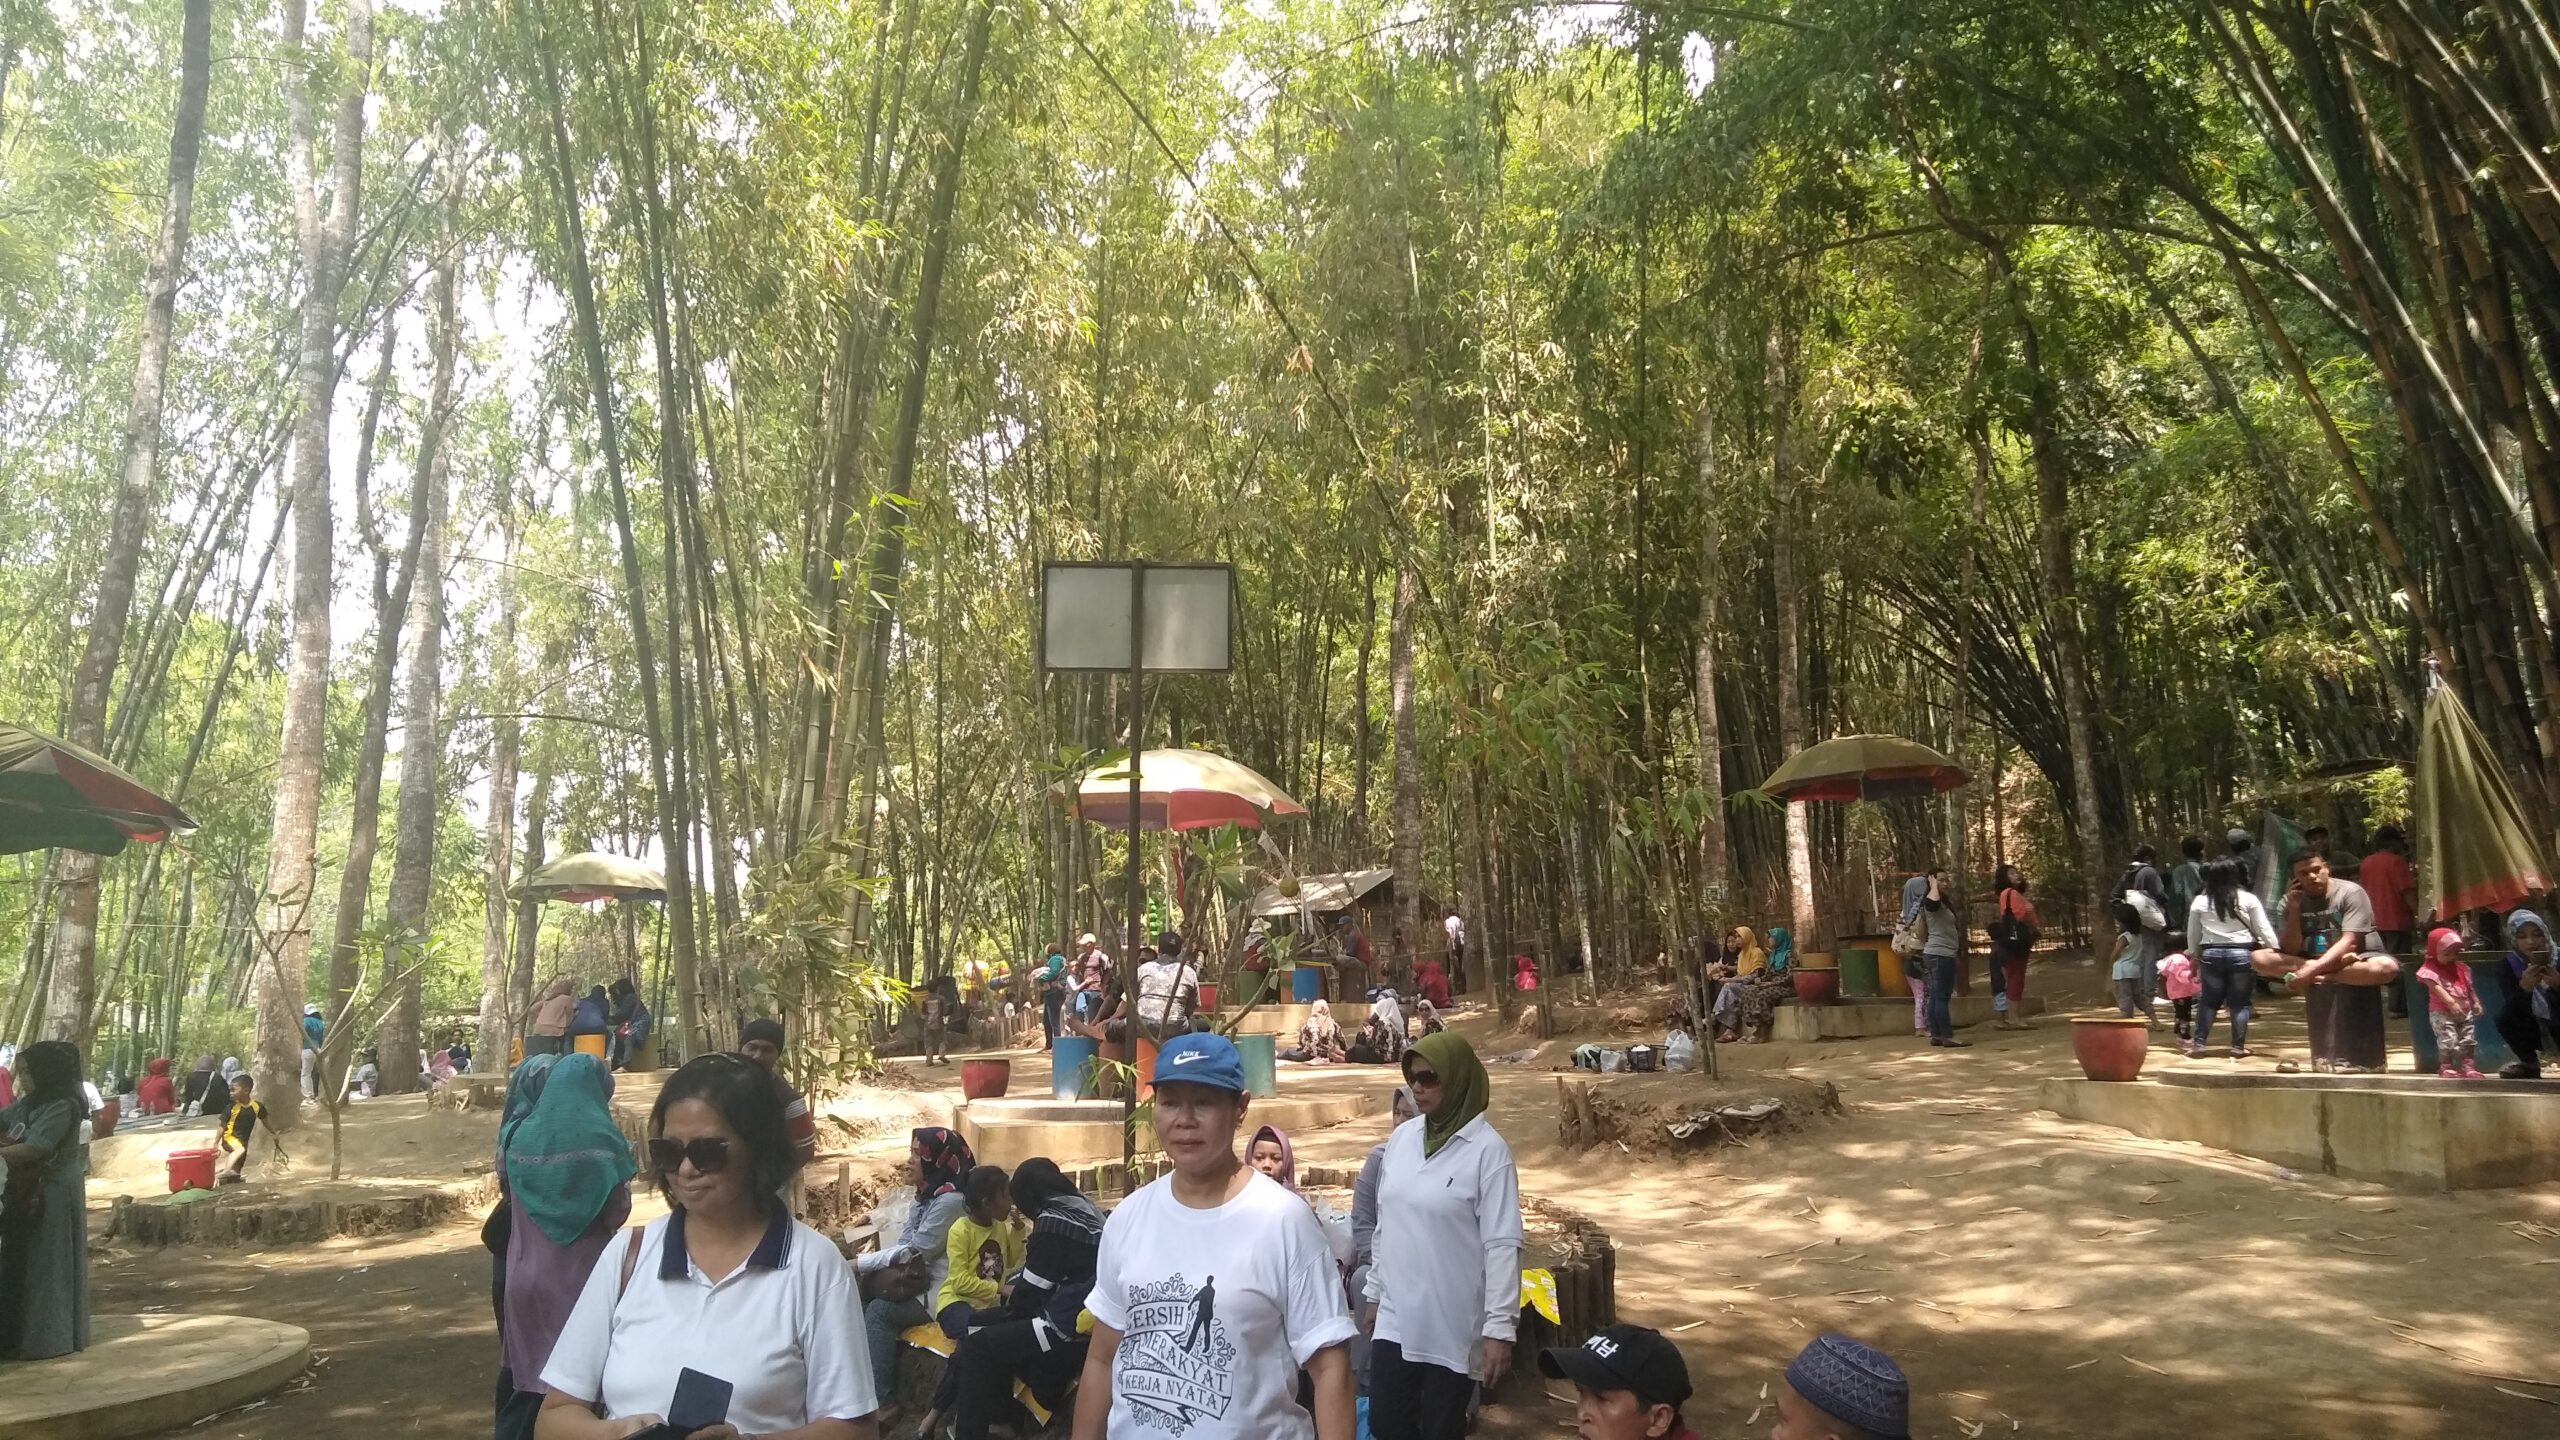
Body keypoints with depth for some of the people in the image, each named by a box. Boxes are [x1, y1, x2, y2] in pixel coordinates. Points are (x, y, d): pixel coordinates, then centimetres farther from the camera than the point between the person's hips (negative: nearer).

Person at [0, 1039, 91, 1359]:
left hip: (52, 1195, -8)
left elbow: (37, 1148, -24)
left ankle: (48, 1337, 8)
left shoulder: (63, 1106, -18)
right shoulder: (29, 1102, 8)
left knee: (46, 1265, -1)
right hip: (28, 1192, 8)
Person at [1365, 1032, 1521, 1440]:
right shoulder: (1401, 1137, 3)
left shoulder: (1488, 1150, -14)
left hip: (1452, 1325, -5)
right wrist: (1374, 1292, 15)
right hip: (1396, 1318, 5)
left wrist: (1499, 1327, -16)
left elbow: (1502, 1245, -14)